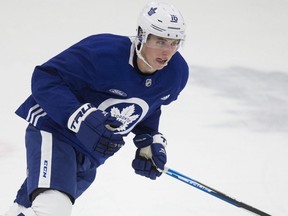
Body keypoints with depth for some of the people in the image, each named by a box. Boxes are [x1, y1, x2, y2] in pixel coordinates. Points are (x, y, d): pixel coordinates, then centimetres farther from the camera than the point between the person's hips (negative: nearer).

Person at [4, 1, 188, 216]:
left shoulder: (176, 73, -6)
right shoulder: (103, 52, -28)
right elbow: (44, 79, -25)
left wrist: (149, 142, 1)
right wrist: (80, 118, -36)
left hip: (92, 154, 7)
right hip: (53, 131, -7)